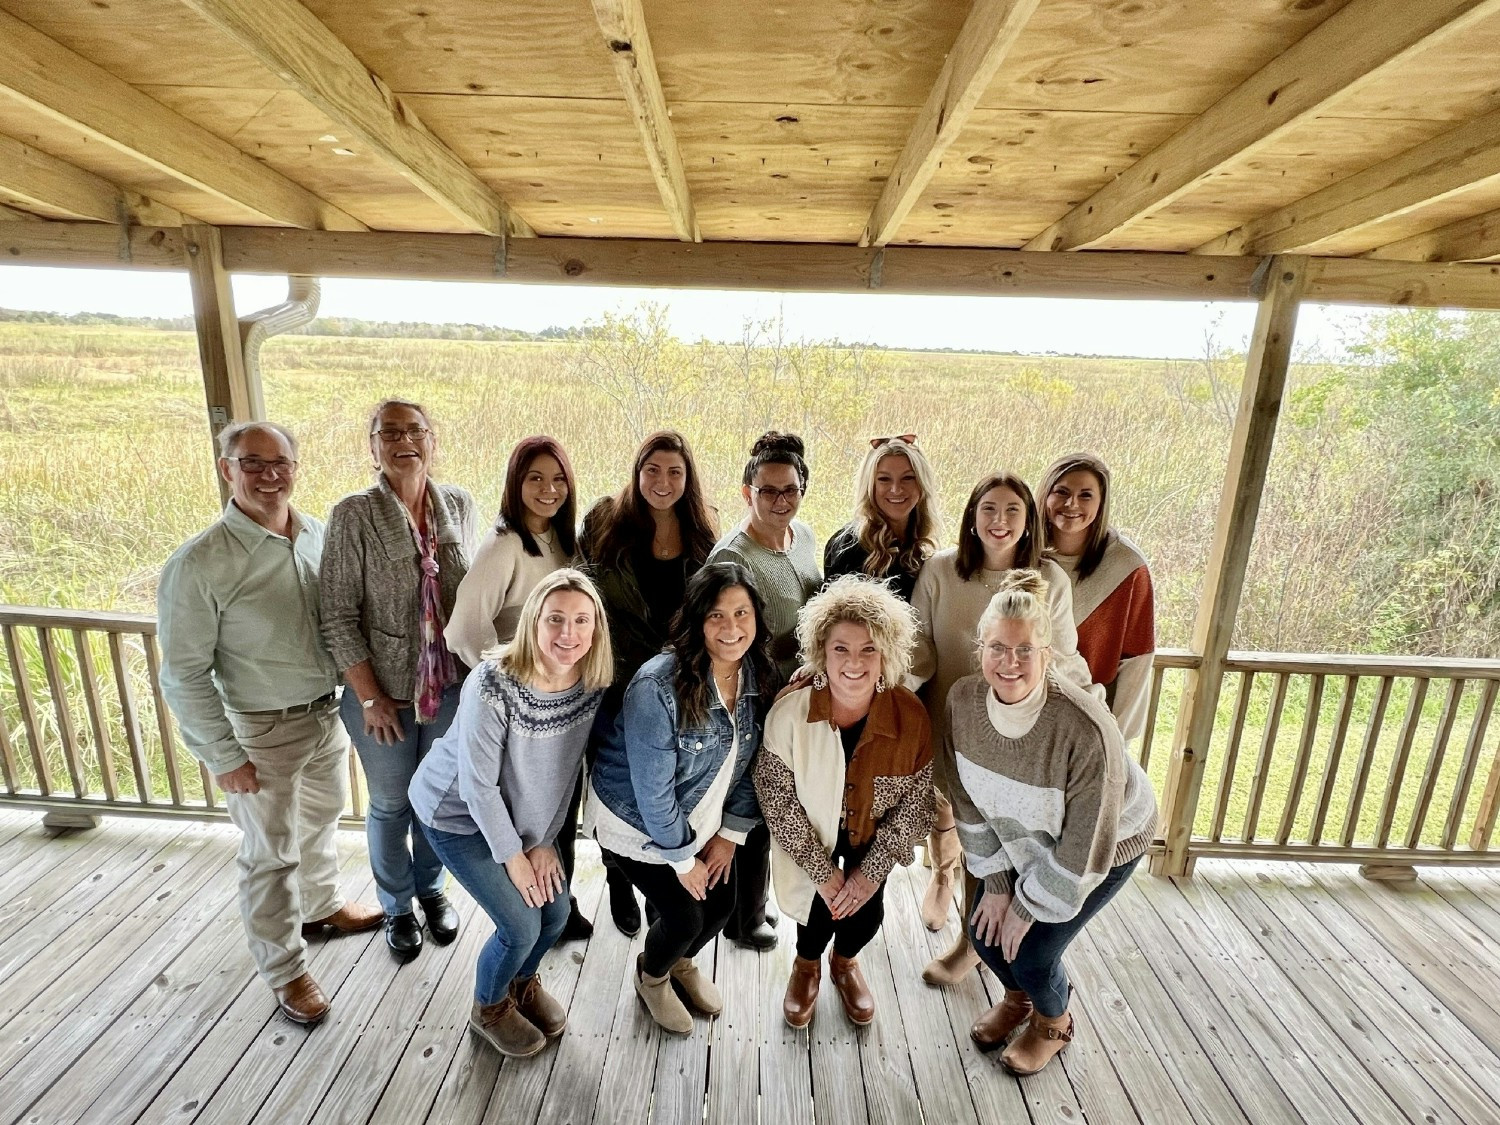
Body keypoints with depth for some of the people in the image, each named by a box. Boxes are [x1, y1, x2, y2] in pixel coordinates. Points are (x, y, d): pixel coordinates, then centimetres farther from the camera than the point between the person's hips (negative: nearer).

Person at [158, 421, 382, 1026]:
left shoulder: (318, 534, -5)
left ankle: (321, 905, 52)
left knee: (320, 820, 26)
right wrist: (223, 757, -13)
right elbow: (183, 674, -15)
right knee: (271, 853, 13)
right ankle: (284, 970, 34)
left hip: (329, 712, 5)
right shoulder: (198, 564, -21)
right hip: (261, 730, -5)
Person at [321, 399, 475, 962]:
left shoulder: (459, 504, -4)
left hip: (450, 684, 3)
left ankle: (431, 888, 46)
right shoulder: (353, 514, -14)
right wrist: (370, 697, -11)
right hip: (383, 689, -3)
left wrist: (473, 671, 3)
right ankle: (397, 906, 42)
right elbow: (339, 615, -12)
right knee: (391, 804, 16)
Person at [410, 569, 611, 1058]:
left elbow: (564, 769, -5)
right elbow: (478, 785, -25)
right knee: (521, 925, -5)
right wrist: (513, 856, -15)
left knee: (557, 911, 7)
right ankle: (488, 1008, 29)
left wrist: (544, 840, -3)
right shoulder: (492, 684, -35)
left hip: (517, 811, 5)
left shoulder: (592, 684, -18)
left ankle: (523, 983, 41)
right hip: (455, 812, -5)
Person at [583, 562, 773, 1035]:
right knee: (683, 917, -1)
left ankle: (682, 962, 49)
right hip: (636, 822, -5)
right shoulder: (658, 686, -35)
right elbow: (652, 790, -27)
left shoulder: (756, 675, -15)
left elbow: (748, 761, -2)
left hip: (701, 819, 6)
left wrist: (731, 833, -2)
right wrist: (683, 859, -15)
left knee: (720, 905, 12)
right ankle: (651, 977, 37)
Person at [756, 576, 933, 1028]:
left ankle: (845, 962, 40)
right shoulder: (789, 713, -29)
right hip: (812, 837, -1)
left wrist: (872, 870, -12)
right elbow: (777, 801, -19)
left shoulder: (912, 716, -24)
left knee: (866, 913, 0)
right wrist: (823, 871, -15)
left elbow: (916, 803, -12)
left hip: (873, 837, 2)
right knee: (823, 906, -8)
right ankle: (807, 965, 32)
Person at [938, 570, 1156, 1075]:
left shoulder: (1086, 730, -39)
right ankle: (1017, 997, 41)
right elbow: (968, 798, -9)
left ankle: (1054, 1023, 34)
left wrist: (1029, 905, -14)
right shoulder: (963, 699, -24)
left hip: (1105, 844, -4)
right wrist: (997, 882, -4)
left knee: (1031, 950, -4)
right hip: (1024, 837, 4)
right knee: (985, 931, 4)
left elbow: (1085, 847, -26)